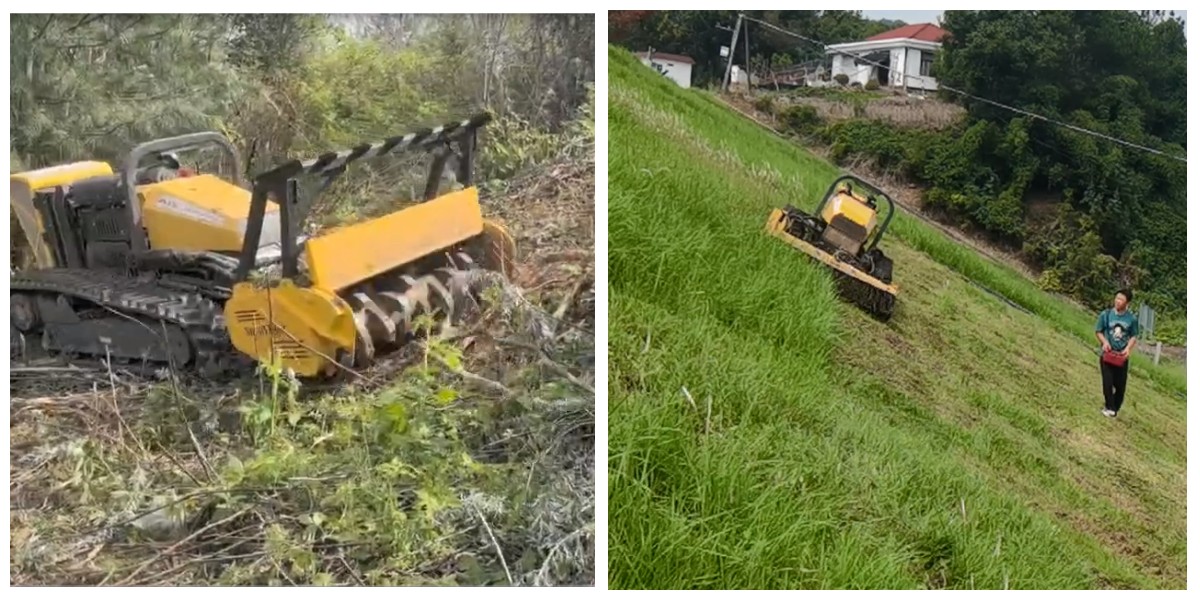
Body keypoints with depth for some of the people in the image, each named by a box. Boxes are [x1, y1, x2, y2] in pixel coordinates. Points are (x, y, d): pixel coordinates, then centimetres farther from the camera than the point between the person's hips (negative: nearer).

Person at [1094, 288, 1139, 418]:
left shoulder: (1132, 318, -3)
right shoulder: (1106, 314, -5)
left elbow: (1134, 336, 5)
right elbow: (1099, 331, 4)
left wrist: (1128, 348, -12)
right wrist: (1104, 342, -14)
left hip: (1122, 356, 1)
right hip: (1107, 354, -1)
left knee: (1120, 384, 4)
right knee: (1108, 383, -7)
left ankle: (1115, 408, 22)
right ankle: (1109, 408, 7)